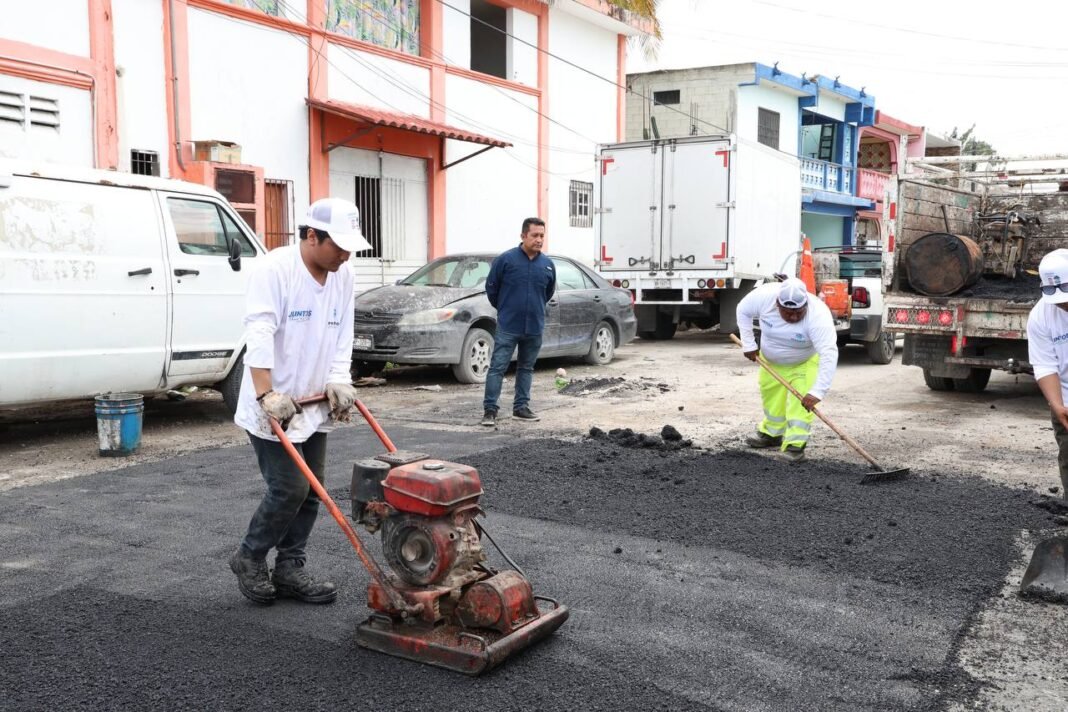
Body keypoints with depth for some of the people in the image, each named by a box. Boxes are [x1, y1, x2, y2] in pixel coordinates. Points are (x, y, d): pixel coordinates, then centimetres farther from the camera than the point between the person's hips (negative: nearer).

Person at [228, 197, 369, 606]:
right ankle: (249, 558, 14)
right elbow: (259, 335, -25)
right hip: (272, 409, -7)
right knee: (289, 489, -8)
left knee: (310, 492, 8)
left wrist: (338, 381, -4)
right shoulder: (275, 269, -17)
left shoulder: (343, 278, 6)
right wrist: (267, 395, -31)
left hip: (314, 407, 7)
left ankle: (289, 570, 20)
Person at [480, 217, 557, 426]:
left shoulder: (548, 264, 3)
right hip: (508, 326, -4)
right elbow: (491, 287, 2)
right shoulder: (505, 259, -9)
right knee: (497, 367, -4)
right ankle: (489, 409, 0)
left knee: (526, 368, 13)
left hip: (535, 327, 4)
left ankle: (521, 407, 23)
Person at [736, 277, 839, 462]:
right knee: (771, 396, 16)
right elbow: (743, 311, -11)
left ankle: (795, 444, -11)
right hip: (771, 360, 4)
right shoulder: (764, 296, -33)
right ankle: (771, 434, 35)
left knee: (802, 402, -17)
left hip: (805, 362, -4)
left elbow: (829, 355, -47)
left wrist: (817, 392, -53)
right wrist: (749, 344, -14)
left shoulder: (818, 315, -41)